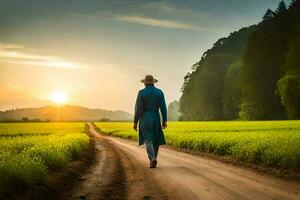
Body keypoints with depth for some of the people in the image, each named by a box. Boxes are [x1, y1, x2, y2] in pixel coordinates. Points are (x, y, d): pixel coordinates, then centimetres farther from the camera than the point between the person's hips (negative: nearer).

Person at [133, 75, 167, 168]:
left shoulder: (141, 93, -8)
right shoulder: (159, 92, 1)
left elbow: (138, 108, -11)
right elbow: (163, 107, -2)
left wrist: (135, 122, -4)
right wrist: (164, 121, 4)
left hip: (145, 120, -3)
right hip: (156, 120, 3)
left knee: (148, 141, -3)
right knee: (156, 140, 17)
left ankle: (153, 159, -22)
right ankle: (153, 159, 22)